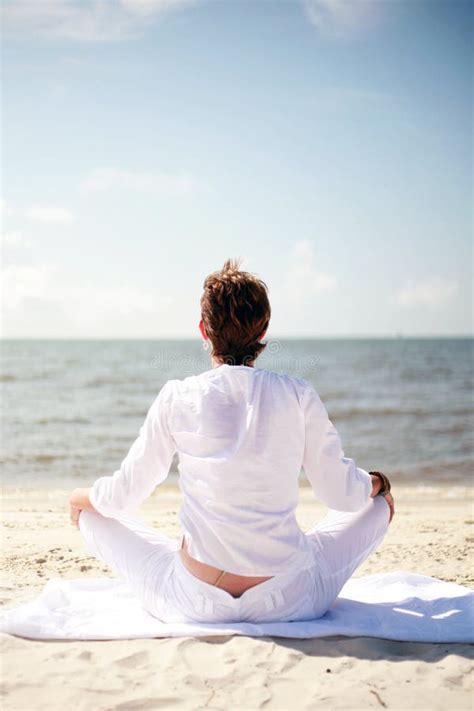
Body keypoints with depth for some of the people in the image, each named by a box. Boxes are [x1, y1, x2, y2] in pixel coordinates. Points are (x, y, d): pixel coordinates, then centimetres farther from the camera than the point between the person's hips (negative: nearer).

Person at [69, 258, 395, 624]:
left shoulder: (177, 397, -7)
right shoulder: (298, 395, -7)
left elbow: (123, 496, 3)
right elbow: (342, 494, 0)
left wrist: (79, 497, 26)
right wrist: (376, 482, 24)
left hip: (195, 604, 0)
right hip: (291, 601, 0)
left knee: (96, 514, 24)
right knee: (380, 500, 25)